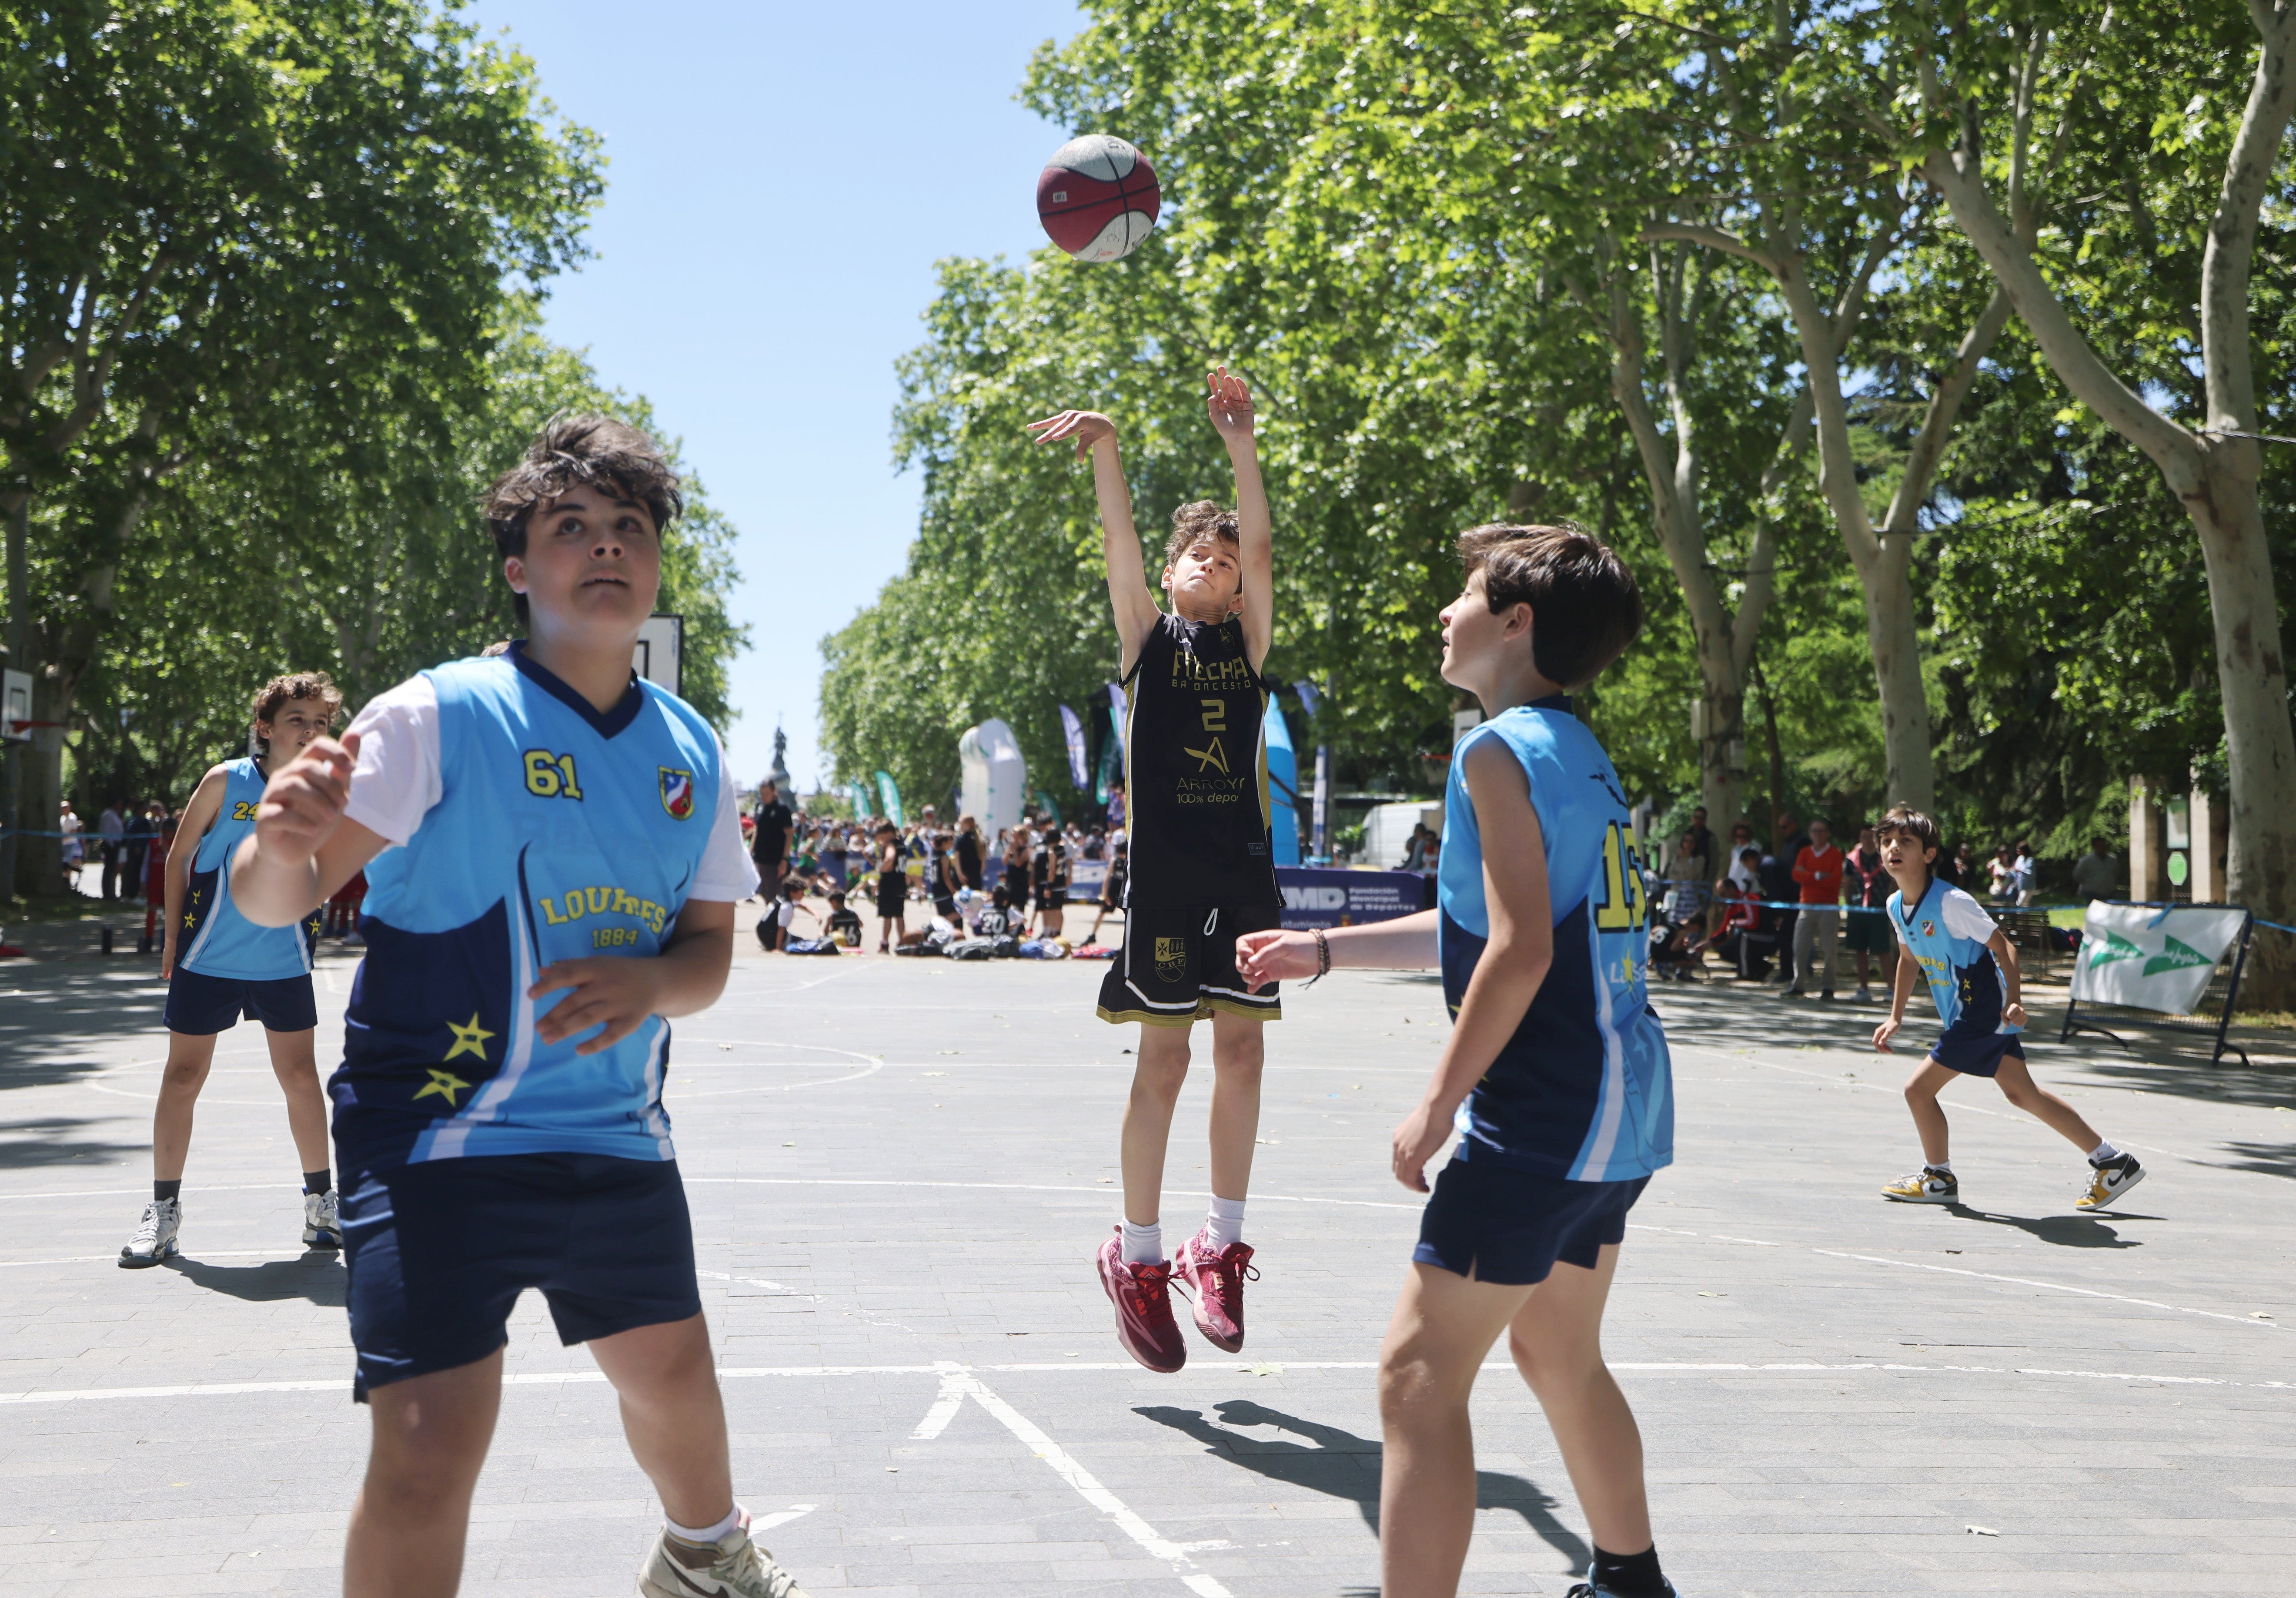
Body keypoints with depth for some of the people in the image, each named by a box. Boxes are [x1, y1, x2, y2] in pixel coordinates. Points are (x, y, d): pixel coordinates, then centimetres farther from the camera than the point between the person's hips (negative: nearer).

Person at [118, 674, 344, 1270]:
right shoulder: (225, 782, -7)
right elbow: (179, 857, 2)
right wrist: (172, 940, 2)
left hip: (284, 966, 2)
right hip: (208, 960, -2)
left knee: (301, 1077, 4)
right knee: (183, 1077, 3)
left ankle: (321, 1205, 17)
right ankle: (163, 1213, 13)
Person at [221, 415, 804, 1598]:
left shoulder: (690, 750, 6)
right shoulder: (440, 716, -11)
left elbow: (711, 950, 10)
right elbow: (272, 900, -15)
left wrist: (651, 984, -14)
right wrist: (282, 844, -39)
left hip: (617, 1135, 6)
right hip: (438, 1134, -5)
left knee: (672, 1371, 20)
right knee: (428, 1447, -16)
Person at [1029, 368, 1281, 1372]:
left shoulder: (1249, 639, 13)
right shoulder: (1147, 633, 9)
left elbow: (1261, 547, 0)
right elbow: (1118, 543, -6)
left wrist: (1240, 445, -11)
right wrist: (1104, 450, -22)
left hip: (1244, 870, 3)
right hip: (1165, 869, -3)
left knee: (1241, 1052, 3)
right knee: (1163, 1059, -2)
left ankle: (1221, 1245, 15)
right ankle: (1137, 1256, 8)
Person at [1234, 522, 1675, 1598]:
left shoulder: (1501, 750, -12)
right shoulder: (1582, 756, 16)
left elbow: (1520, 950, -20)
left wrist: (1440, 1101, -14)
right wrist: (1320, 950, 25)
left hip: (1542, 1110, -10)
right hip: (1621, 1107, 10)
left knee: (1419, 1375, -8)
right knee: (1558, 1353, 25)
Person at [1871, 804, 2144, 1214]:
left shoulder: (1950, 903, -23)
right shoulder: (1895, 906, 2)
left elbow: (2002, 946, -19)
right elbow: (1909, 959, 18)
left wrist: (2012, 1000, -31)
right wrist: (1896, 1017, 17)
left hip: (1984, 1014, -9)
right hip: (1966, 1014, 9)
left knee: (1918, 1088, -6)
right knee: (2022, 1094, 15)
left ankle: (1938, 1179, 15)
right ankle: (2112, 1163, 24)